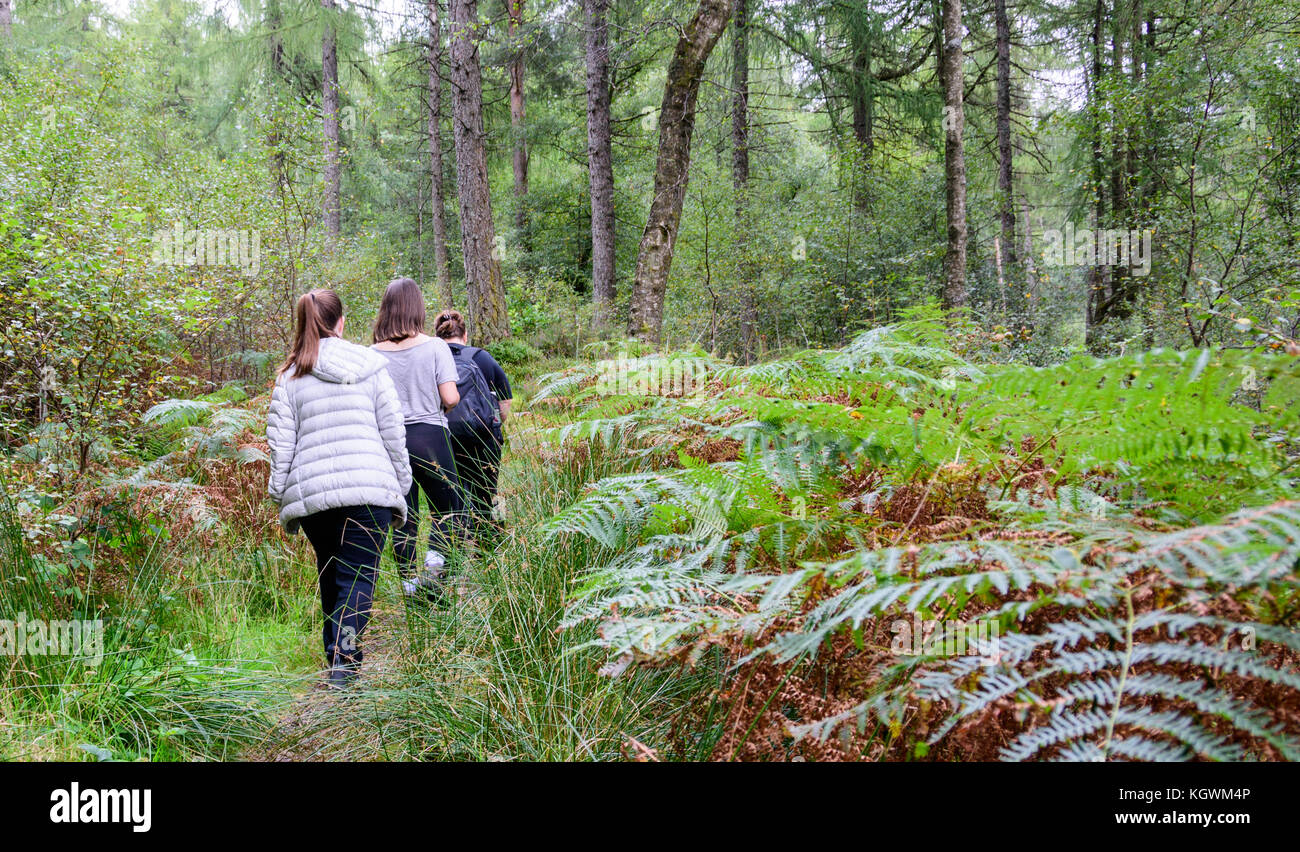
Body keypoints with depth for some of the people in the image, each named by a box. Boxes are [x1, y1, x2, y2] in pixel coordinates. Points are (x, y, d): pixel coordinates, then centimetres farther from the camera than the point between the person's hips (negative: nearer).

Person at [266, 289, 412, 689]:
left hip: (312, 492, 2)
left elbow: (281, 443, 4)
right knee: (358, 581, -4)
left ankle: (338, 659, 22)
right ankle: (343, 664, -22)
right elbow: (394, 433, 7)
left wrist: (282, 498, 12)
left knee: (331, 579, 17)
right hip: (370, 489, -2)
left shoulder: (290, 377, 7)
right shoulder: (371, 365, 7)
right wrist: (400, 487, 13)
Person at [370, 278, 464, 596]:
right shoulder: (434, 347, -6)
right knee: (450, 506, 12)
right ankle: (436, 554, -12)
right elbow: (450, 397, -12)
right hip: (429, 436, -2)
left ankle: (410, 582, 12)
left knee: (403, 516, 11)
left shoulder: (373, 354, -1)